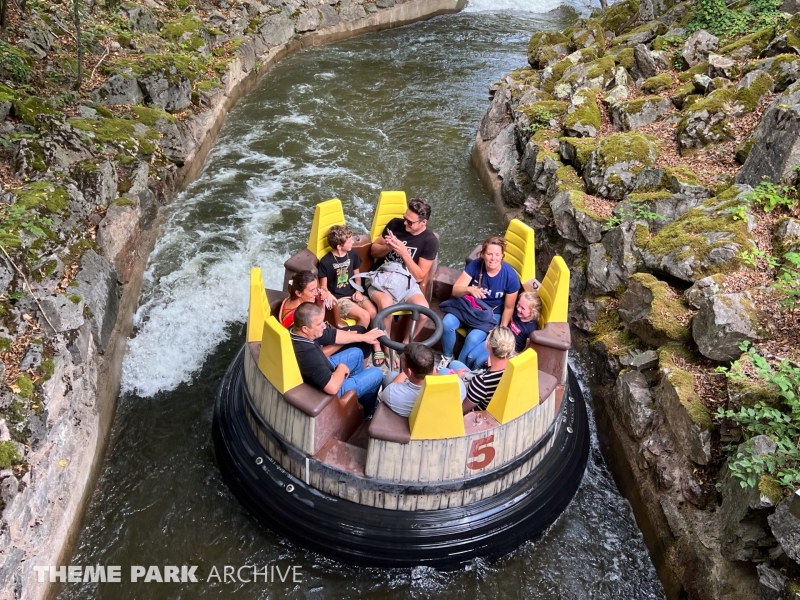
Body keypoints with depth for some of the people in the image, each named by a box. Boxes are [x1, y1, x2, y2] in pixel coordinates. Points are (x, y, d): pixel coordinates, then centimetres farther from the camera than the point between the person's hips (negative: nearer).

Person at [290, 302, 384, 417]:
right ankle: (366, 411, 34)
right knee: (376, 374, 5)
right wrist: (342, 368, -21)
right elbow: (333, 387, -42)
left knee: (356, 353, 23)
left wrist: (365, 337, 8)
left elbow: (334, 335, 1)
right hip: (326, 392, -8)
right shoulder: (307, 353, -41)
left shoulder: (297, 331, -14)